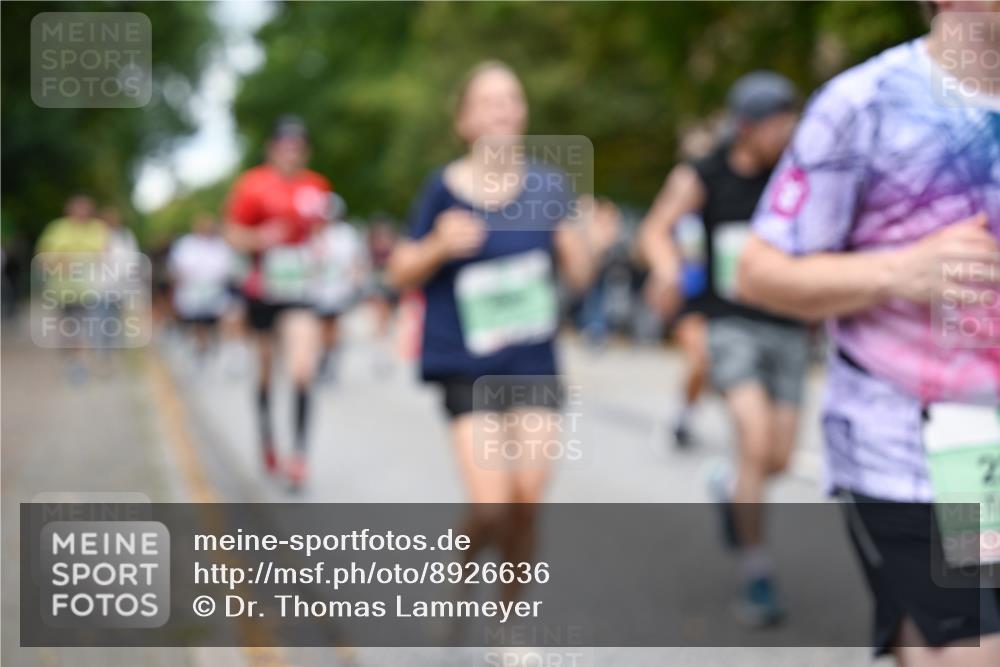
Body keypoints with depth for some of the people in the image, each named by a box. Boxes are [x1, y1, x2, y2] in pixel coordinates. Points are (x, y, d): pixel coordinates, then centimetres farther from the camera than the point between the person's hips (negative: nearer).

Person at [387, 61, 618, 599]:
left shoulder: (549, 186, 2)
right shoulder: (444, 189, -5)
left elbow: (577, 277, 6)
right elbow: (401, 273, 1)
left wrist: (590, 244, -14)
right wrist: (439, 246, -18)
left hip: (534, 362, 3)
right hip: (467, 364, -2)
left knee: (527, 501, -1)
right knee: (492, 508, -10)